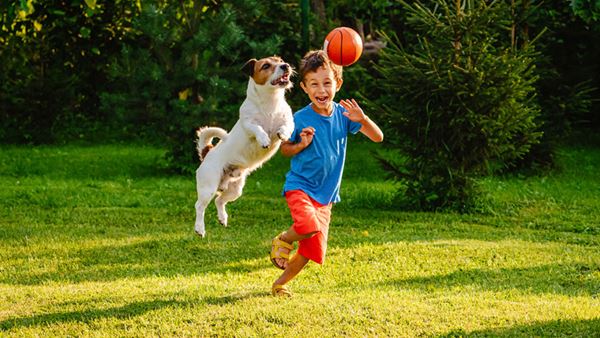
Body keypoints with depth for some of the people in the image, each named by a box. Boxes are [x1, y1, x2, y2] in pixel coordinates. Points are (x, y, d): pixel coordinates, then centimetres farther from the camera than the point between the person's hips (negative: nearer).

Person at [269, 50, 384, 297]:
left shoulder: (342, 114, -4)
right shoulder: (300, 119, -12)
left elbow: (377, 137, -5)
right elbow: (284, 149, 2)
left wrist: (362, 119, -24)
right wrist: (301, 144, -19)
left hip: (325, 194, 5)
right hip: (300, 186, -4)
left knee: (312, 249, 6)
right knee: (309, 225, -33)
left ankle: (280, 283, 29)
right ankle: (283, 240, 0)